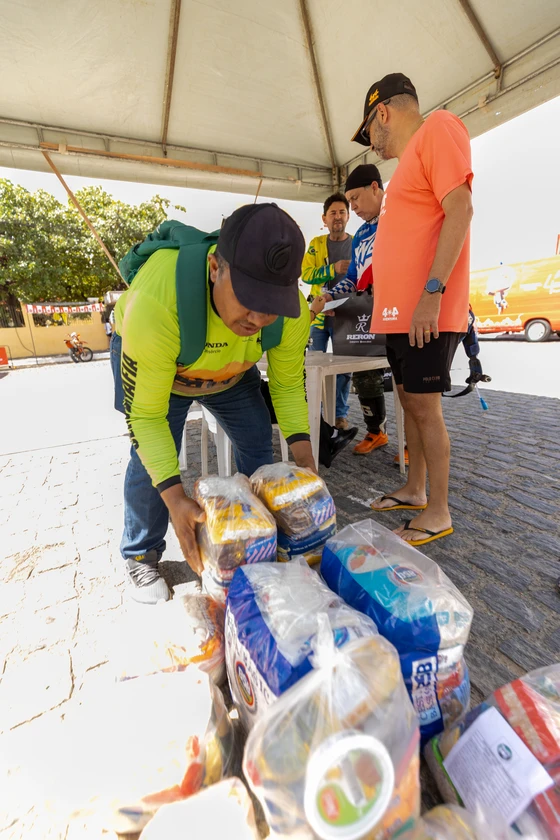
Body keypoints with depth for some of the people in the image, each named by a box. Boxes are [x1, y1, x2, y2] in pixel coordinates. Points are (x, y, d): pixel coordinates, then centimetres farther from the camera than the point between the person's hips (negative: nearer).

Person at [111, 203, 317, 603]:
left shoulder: (291, 313, -30)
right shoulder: (155, 302, -43)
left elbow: (288, 384, -16)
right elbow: (145, 415, -34)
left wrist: (303, 455, -26)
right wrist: (174, 496, -42)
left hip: (232, 369, 4)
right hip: (149, 359, -3)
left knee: (258, 442, 0)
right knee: (150, 460, -14)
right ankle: (141, 558, 14)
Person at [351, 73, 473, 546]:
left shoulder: (438, 128, 0)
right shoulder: (408, 161, 26)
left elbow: (460, 210, -13)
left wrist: (431, 292, -22)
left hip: (427, 312, -9)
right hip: (401, 311, 9)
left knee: (423, 405, -8)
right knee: (409, 400, 11)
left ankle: (438, 514, 7)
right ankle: (415, 491, 24)